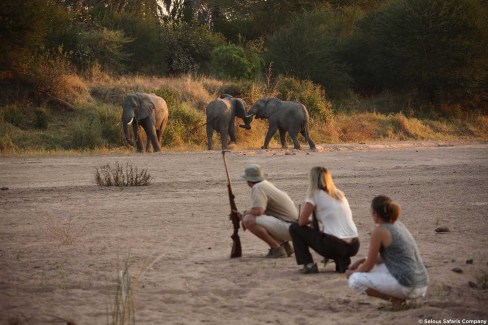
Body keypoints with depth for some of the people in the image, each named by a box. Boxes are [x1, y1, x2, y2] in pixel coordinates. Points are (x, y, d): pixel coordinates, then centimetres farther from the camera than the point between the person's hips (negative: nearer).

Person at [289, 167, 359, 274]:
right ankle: (343, 261, 13)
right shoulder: (339, 194, 19)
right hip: (354, 246, 6)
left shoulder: (315, 195, 0)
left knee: (294, 228, 11)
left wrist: (312, 221, 19)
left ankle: (309, 265, 5)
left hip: (334, 245, -6)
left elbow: (301, 222, -1)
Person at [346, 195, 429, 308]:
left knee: (355, 280, -3)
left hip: (407, 286, -9)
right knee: (376, 267, 30)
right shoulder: (398, 225, 15)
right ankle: (399, 297, 10)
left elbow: (368, 266, -1)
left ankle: (394, 298, -6)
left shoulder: (380, 231, -9)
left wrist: (352, 273, 18)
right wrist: (362, 261, 24)